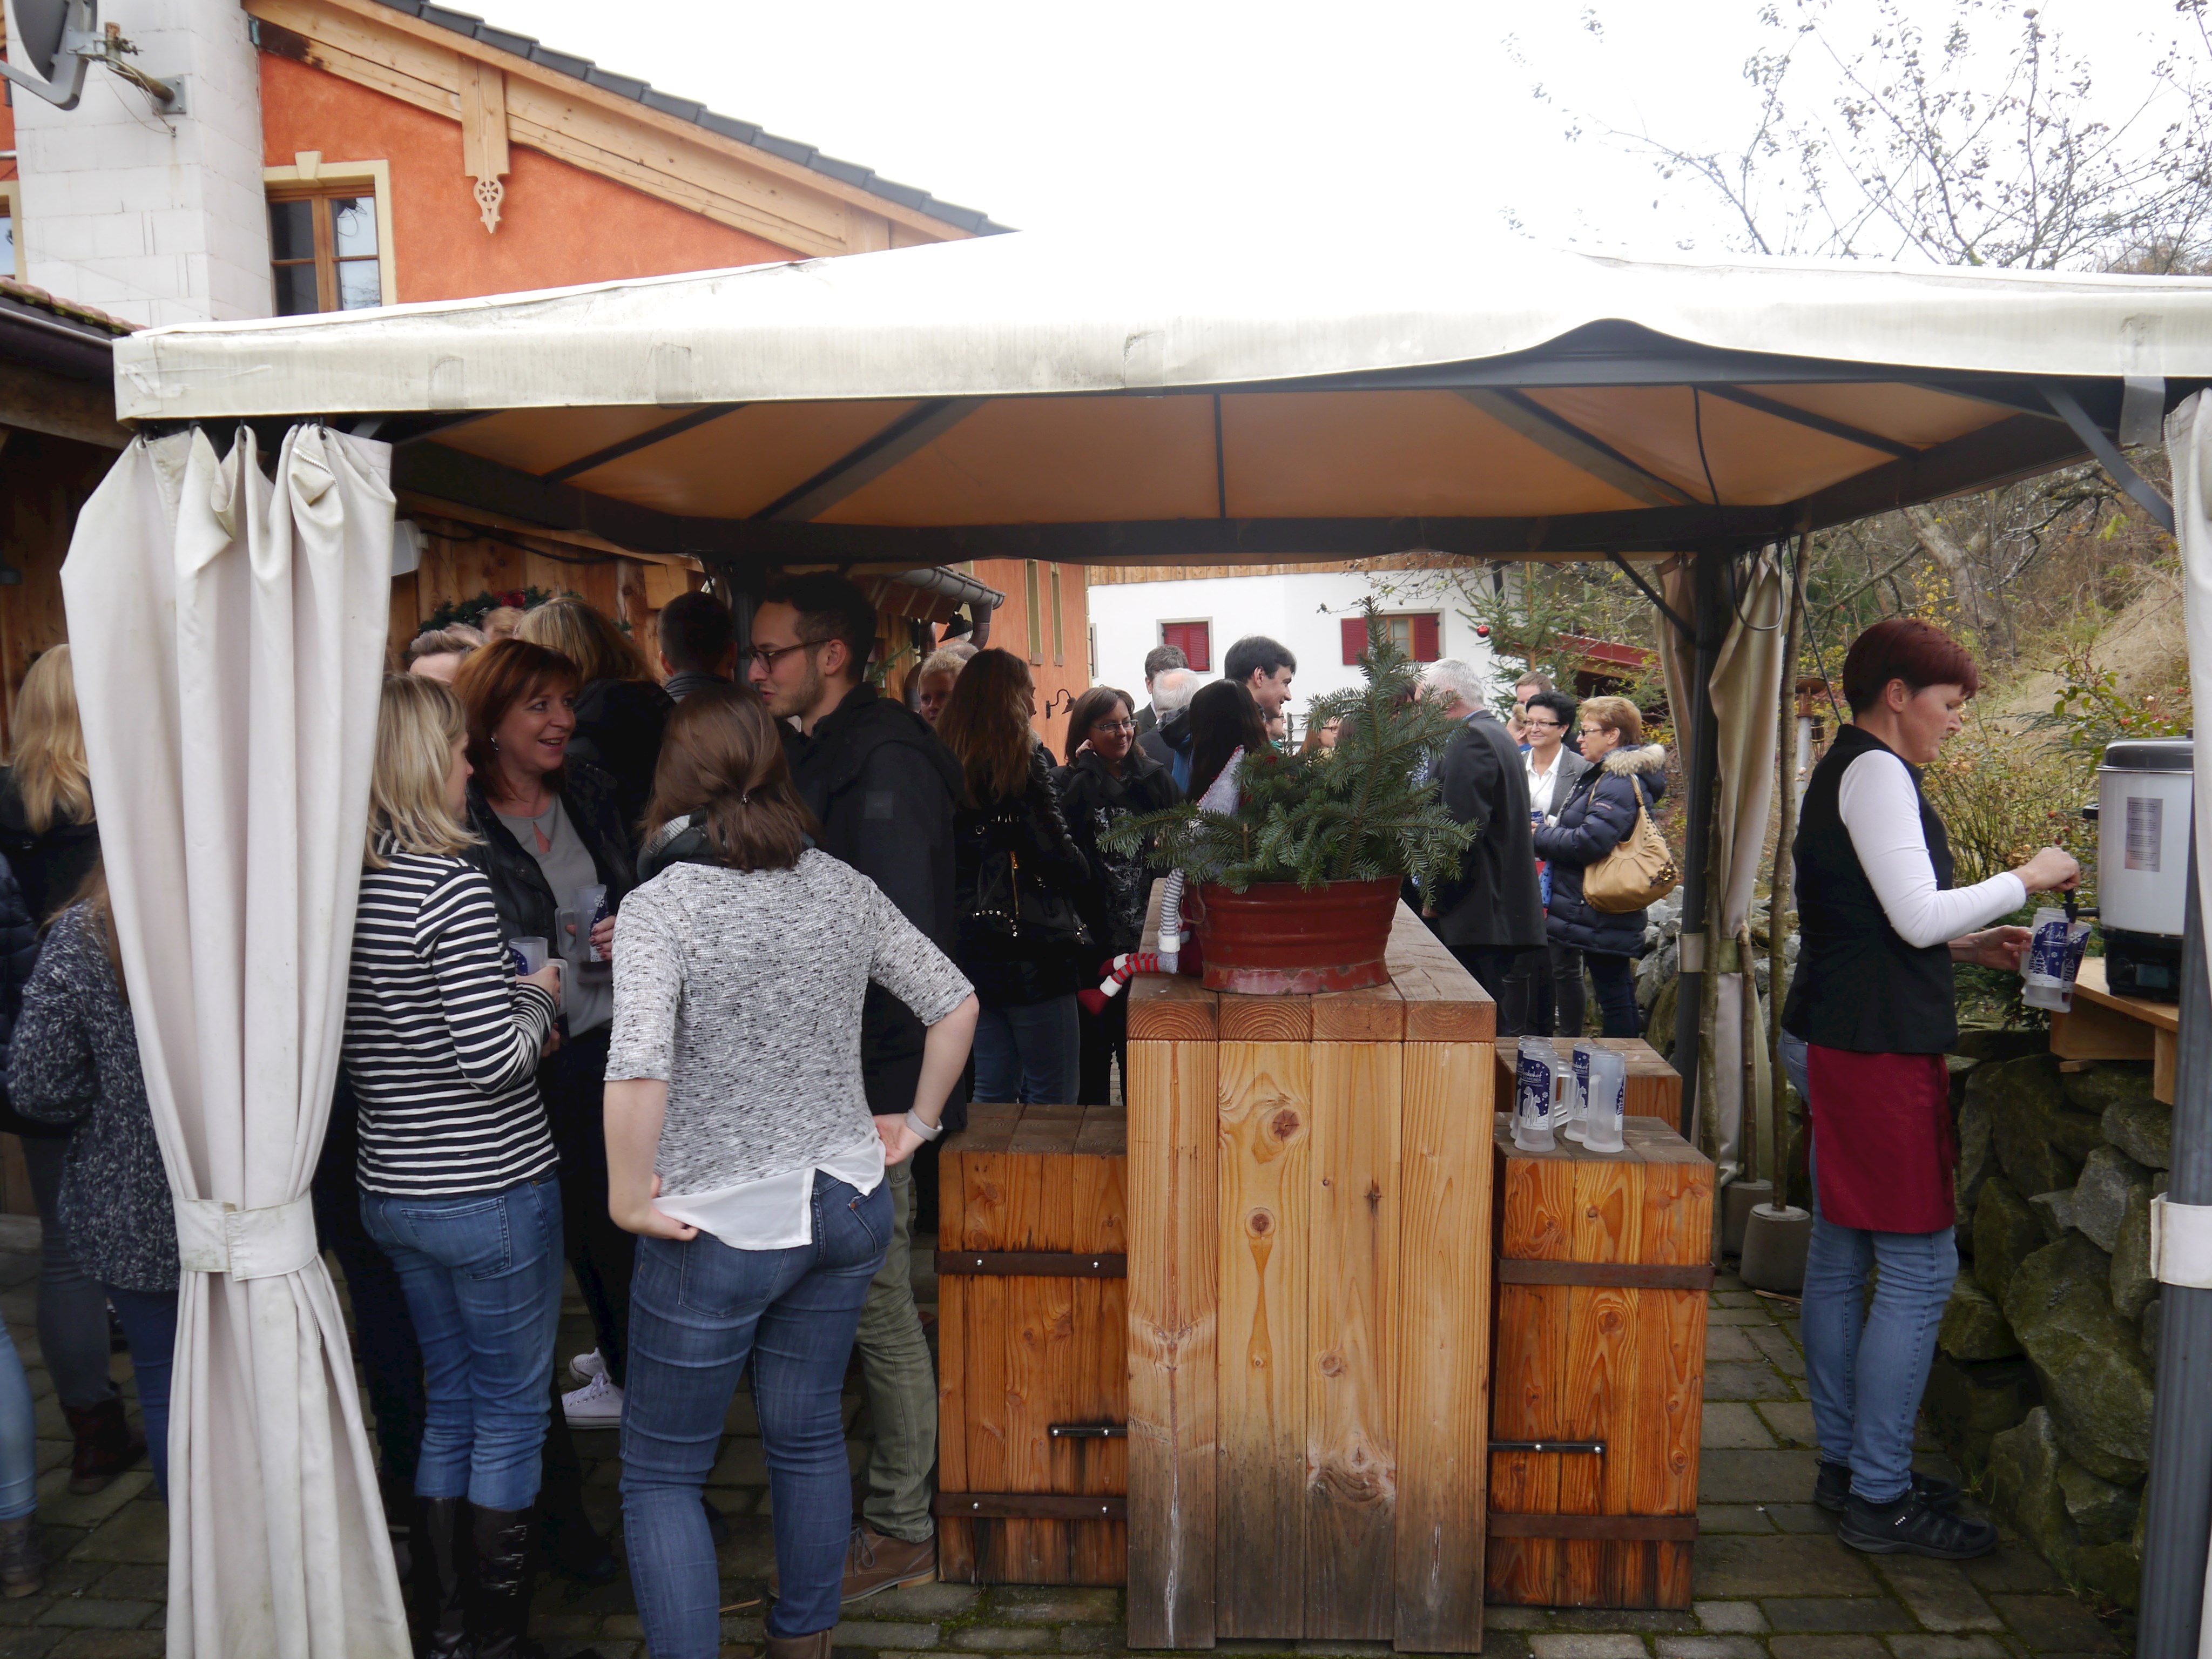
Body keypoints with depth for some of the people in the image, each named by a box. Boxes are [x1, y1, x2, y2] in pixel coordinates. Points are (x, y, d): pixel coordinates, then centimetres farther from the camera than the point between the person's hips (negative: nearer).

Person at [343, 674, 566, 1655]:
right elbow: (496, 1058, -22)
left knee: (450, 1404, 20)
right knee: (512, 1412, 9)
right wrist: (539, 995, -3)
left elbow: (347, 1044, 12)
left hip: (393, 1190, 8)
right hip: (492, 1192, -7)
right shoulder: (449, 882, -20)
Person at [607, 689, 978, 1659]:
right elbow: (954, 1003, 5)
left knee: (661, 1472, 13)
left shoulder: (660, 906, -16)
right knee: (808, 1435, 22)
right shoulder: (843, 887, -1)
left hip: (719, 1226, -5)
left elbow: (638, 1073, -29)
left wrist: (629, 1198, -15)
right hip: (847, 1205, 6)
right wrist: (918, 1123, 15)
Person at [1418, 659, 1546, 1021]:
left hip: (1477, 916, -11)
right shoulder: (1499, 736, 20)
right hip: (1509, 908, 11)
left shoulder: (1468, 740, -13)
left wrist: (1436, 899, -14)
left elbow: (1463, 829, -21)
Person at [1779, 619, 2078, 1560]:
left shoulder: (1847, 771, 19)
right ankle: (1881, 1500, 4)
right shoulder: (1877, 773, -13)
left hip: (1835, 1041, 10)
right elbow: (1917, 915, -19)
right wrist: (2024, 881, -7)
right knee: (1920, 1271, -4)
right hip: (1878, 1050, -10)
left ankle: (1844, 1464, 24)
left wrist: (1969, 946, 15)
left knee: (1841, 1259, 13)